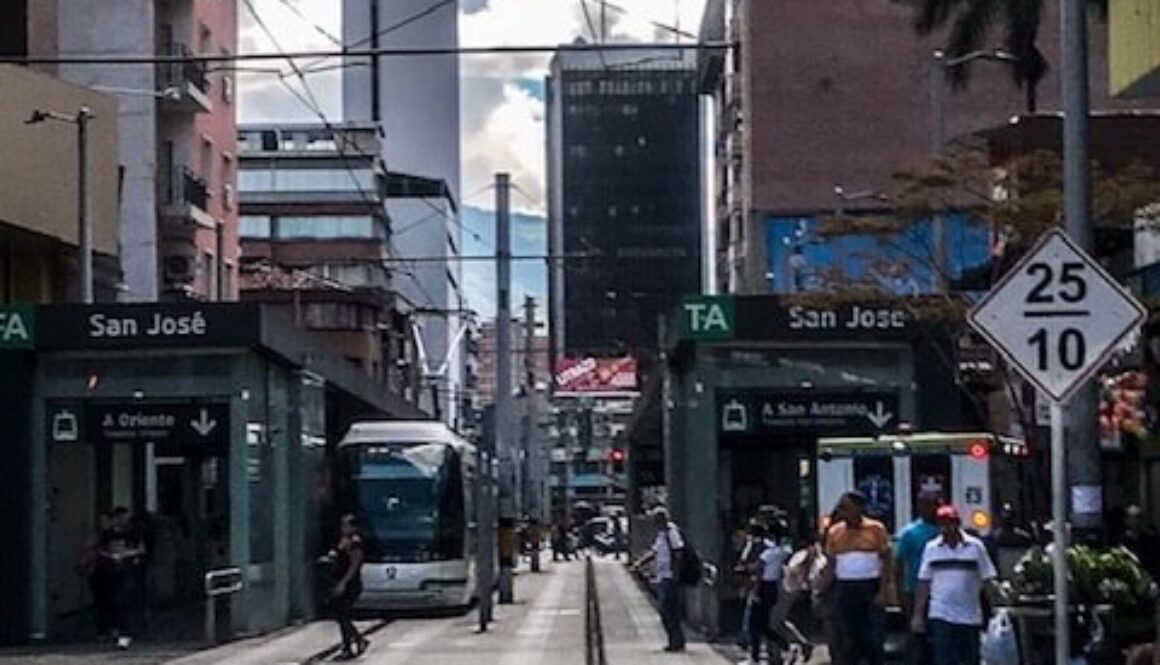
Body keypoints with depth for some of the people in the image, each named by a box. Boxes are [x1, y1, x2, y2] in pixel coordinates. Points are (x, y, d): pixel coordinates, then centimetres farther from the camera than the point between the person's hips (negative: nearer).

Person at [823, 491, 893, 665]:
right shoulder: (835, 532, 8)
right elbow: (830, 565, 11)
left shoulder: (876, 529, -1)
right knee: (849, 639, 5)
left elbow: (886, 561, -2)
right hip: (844, 590, 3)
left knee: (874, 638, -4)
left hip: (871, 589, -3)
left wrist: (883, 591, -11)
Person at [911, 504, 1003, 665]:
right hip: (940, 616, 0)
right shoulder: (931, 548, 5)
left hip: (970, 616, 0)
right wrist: (918, 615, 3)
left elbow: (989, 581, 1)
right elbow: (923, 584, 6)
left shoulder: (976, 547, 1)